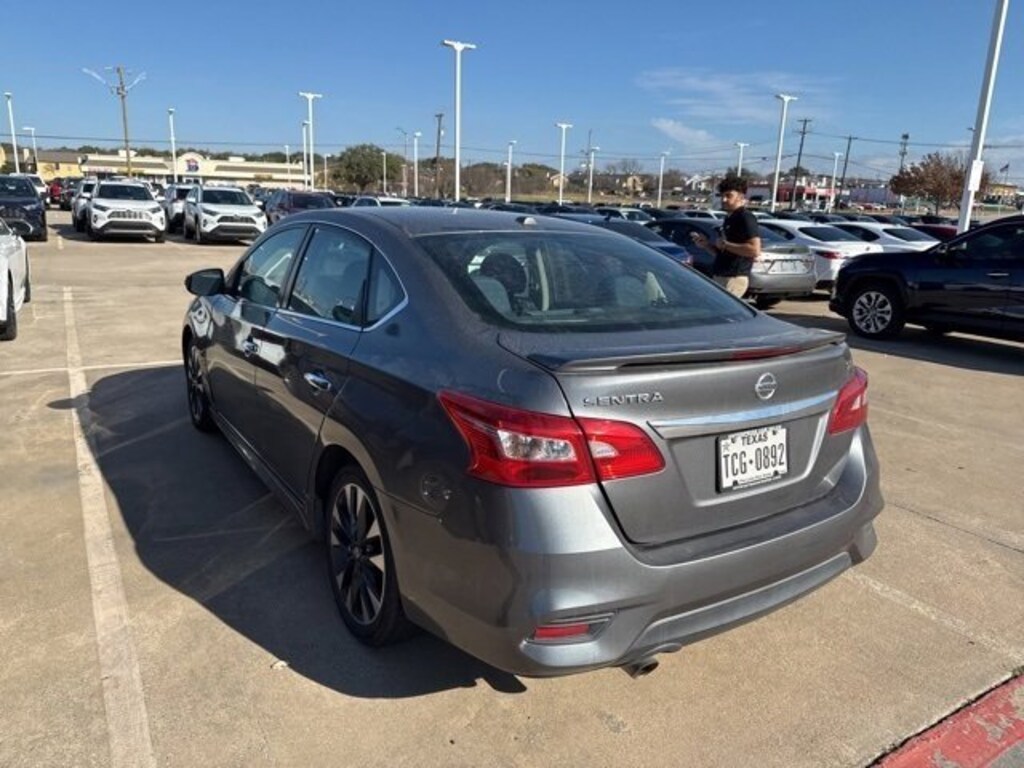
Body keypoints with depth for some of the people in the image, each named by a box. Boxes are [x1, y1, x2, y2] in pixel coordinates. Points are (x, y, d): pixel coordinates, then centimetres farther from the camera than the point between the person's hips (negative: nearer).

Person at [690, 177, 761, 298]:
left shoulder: (746, 218, -10)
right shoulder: (729, 220, 20)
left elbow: (755, 250, -21)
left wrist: (725, 244, -17)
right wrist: (706, 244, 8)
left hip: (734, 279, -10)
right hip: (720, 277, 10)